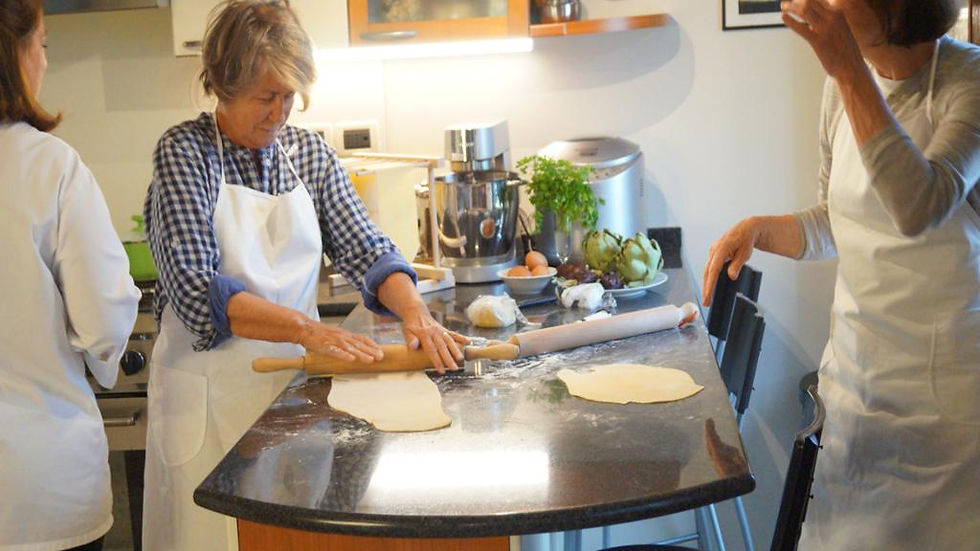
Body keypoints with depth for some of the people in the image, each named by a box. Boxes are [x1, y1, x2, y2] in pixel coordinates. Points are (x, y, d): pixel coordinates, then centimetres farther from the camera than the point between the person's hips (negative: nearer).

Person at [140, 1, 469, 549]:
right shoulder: (184, 151, -9)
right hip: (214, 388, -4)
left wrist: (415, 312, -18)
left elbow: (367, 251, 1)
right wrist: (307, 328, -28)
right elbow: (196, 289, -19)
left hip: (298, 379, 4)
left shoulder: (310, 152, 5)